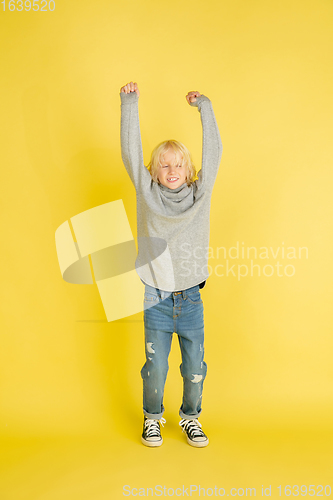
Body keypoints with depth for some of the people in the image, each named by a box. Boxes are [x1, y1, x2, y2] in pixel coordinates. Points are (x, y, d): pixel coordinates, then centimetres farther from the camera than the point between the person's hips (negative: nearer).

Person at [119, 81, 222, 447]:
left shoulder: (200, 194, 1)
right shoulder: (148, 194, -2)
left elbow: (214, 151, -1)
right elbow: (130, 152, -7)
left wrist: (204, 107, -2)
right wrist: (129, 103, -10)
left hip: (191, 299, 1)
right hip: (156, 298, -1)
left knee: (194, 368, 10)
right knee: (155, 367, 8)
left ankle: (190, 416, 34)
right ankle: (152, 417, 33)